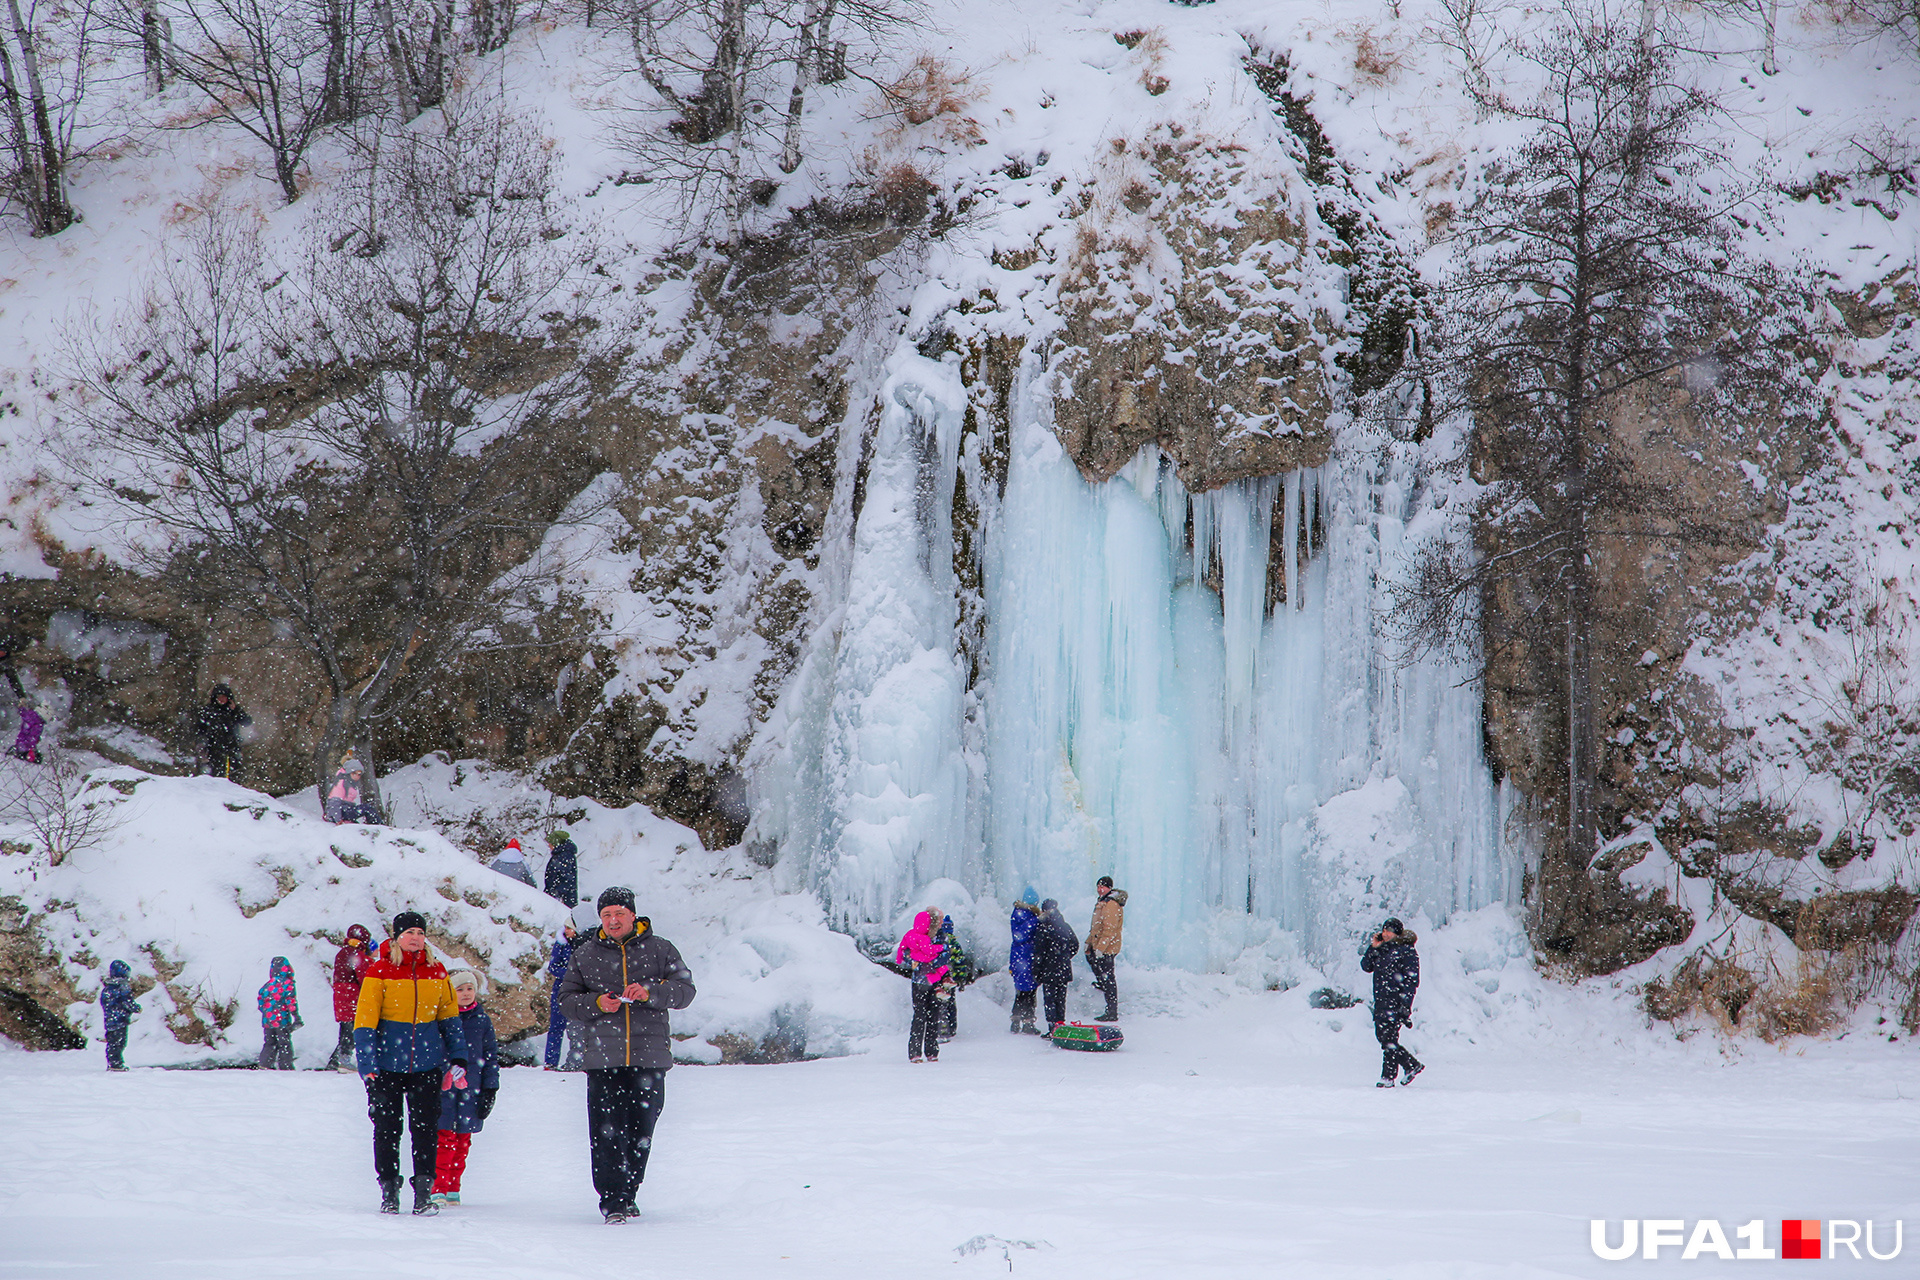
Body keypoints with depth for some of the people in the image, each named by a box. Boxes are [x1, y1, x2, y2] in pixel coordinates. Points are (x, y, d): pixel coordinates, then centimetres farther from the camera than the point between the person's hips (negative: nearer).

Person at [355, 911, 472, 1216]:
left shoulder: (436, 972, 5)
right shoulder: (380, 972, -5)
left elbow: (450, 1017, 14)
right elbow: (364, 1023, -5)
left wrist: (457, 1060, 9)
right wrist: (367, 1066, -11)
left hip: (427, 1065, 2)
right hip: (387, 1064, -2)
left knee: (426, 1129, 0)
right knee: (387, 1130, 4)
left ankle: (424, 1193, 6)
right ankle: (389, 1191, 15)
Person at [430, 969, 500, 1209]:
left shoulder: (482, 1020, 8)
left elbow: (491, 1056, 11)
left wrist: (489, 1090, 6)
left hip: (471, 1090, 3)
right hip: (442, 1088, -3)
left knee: (463, 1140, 5)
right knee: (445, 1138, -9)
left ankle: (453, 1188, 14)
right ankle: (438, 1189, -7)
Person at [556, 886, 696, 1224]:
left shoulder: (659, 950, 8)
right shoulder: (585, 955, 13)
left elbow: (685, 989, 1)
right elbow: (567, 1000, 12)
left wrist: (650, 992, -16)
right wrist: (596, 1004, -8)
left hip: (649, 1056, 0)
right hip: (603, 1056, 0)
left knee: (641, 1128, 4)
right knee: (607, 1132, -8)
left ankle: (627, 1194, 19)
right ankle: (613, 1201, -6)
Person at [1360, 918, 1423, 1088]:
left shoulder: (1407, 951, -7)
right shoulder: (1381, 949, 15)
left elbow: (1412, 981, -11)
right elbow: (1366, 966, 12)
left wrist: (1405, 1005, -17)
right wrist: (1372, 948, 0)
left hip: (1396, 1000, -8)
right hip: (1380, 1000, 8)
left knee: (1389, 1038, -9)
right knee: (1381, 1035, 7)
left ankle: (1388, 1077, -3)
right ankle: (1412, 1065, 18)